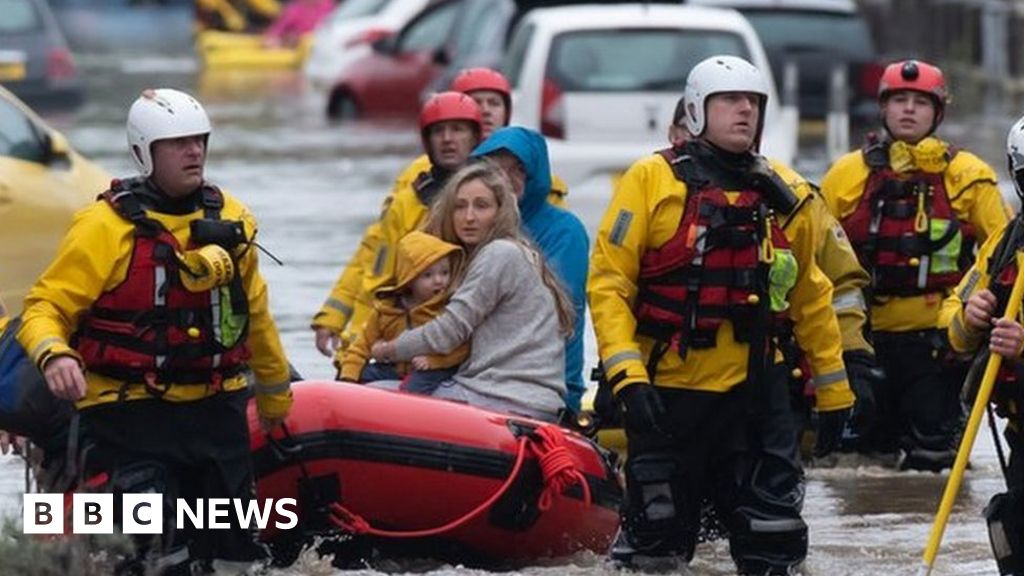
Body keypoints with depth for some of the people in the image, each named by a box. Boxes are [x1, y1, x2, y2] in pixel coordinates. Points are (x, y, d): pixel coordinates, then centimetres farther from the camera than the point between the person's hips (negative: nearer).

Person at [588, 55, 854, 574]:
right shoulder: (652, 180, -3)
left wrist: (833, 386, 19)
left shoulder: (786, 195, 9)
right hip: (667, 390, -3)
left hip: (754, 390, 3)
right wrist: (627, 373, -17)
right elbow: (608, 282, -6)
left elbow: (810, 297, 19)